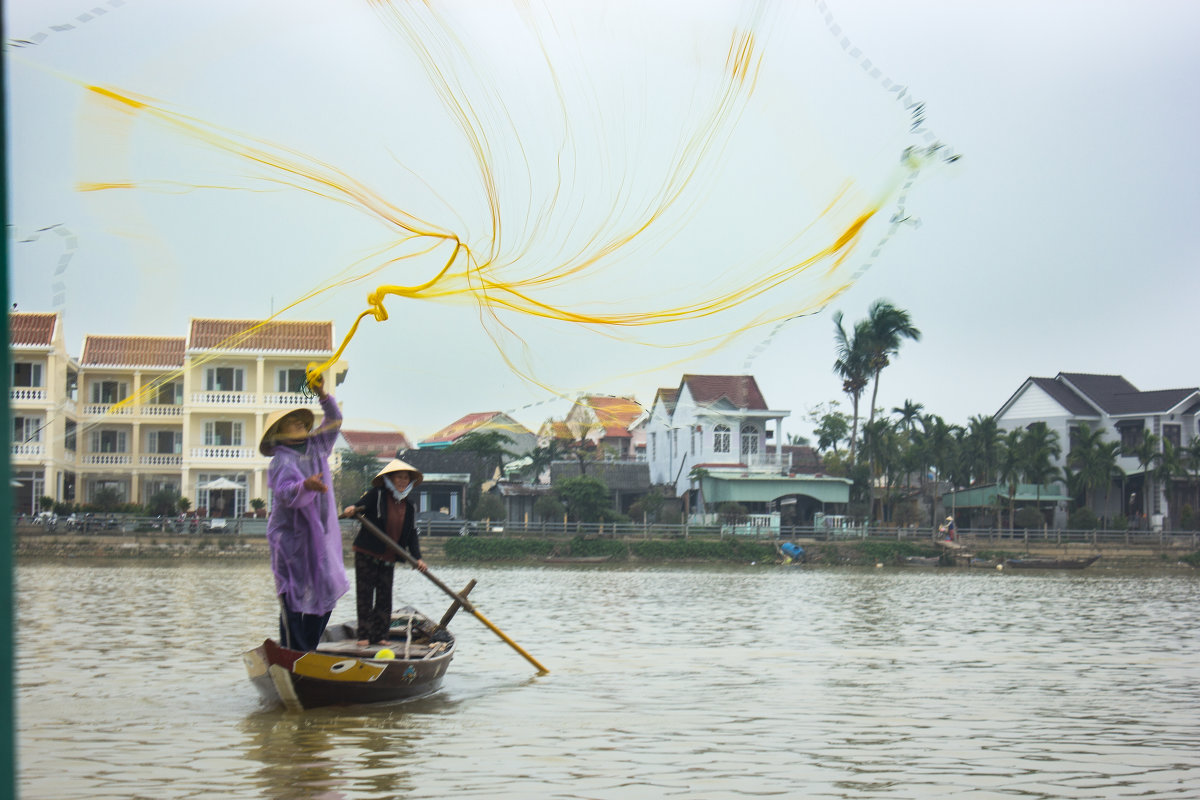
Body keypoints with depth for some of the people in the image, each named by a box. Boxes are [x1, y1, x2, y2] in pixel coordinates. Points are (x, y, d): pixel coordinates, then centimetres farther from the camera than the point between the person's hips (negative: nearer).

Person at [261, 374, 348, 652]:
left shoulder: (316, 447, 11)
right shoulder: (282, 461, -11)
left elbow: (335, 421, 20)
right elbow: (286, 493, -28)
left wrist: (323, 395, 5)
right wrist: (305, 487, -48)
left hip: (321, 534, 7)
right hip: (292, 537, -7)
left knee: (326, 593, 5)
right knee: (295, 598, -5)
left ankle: (309, 650, 15)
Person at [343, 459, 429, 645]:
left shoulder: (410, 507, 9)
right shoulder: (376, 495, -6)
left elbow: (412, 536, 7)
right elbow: (360, 507, -18)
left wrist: (417, 558, -6)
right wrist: (351, 510, -42)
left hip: (388, 560, 5)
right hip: (366, 555, -5)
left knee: (385, 599, 6)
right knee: (365, 596, -2)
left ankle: (379, 635, 13)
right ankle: (364, 635, 3)